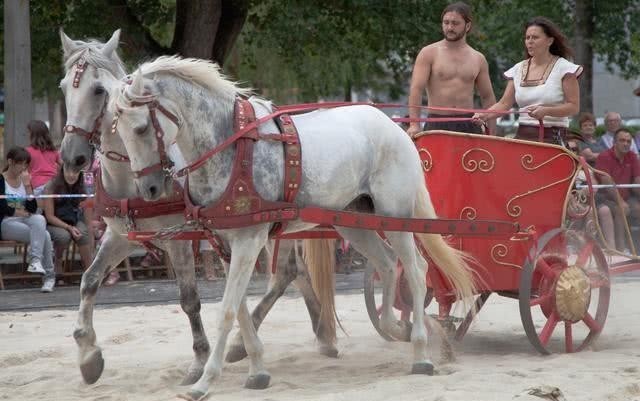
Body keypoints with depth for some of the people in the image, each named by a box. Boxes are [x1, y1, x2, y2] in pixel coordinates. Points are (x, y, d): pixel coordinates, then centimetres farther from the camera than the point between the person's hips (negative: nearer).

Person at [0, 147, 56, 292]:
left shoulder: (25, 180, 15)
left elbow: (33, 208, 5)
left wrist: (27, 186, -3)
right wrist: (20, 212, -6)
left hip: (25, 220, 5)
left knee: (39, 219, -33)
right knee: (44, 235, -27)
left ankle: (36, 260, -36)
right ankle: (49, 276, -26)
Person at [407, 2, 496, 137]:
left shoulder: (478, 59, 12)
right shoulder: (428, 53, 2)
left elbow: (487, 97, 18)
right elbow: (416, 89, -8)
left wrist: (491, 133, 10)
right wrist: (414, 124, -21)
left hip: (469, 126, 3)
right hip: (437, 125, -3)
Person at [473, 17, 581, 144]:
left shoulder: (564, 69, -2)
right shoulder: (518, 69, 12)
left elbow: (574, 107, -6)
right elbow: (504, 103, 10)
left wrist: (546, 111, -20)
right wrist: (484, 115, -8)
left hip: (552, 137, -4)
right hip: (523, 135, 4)